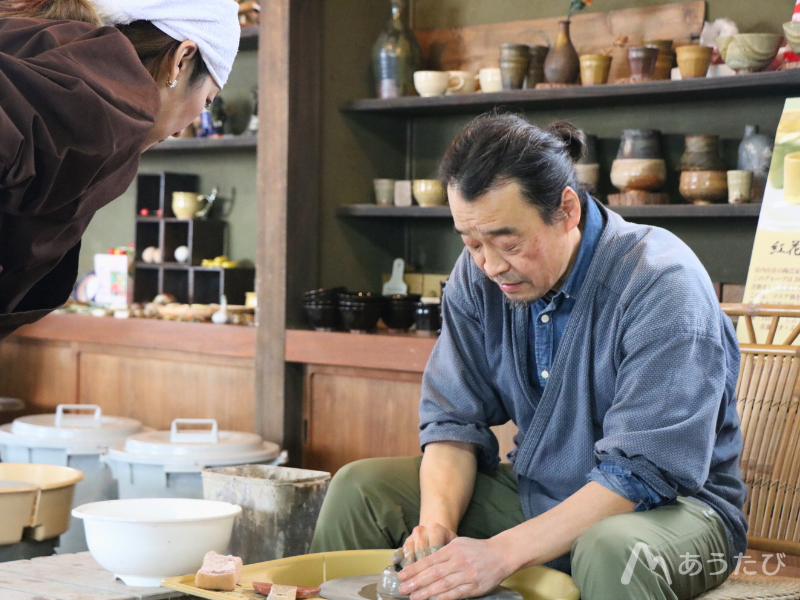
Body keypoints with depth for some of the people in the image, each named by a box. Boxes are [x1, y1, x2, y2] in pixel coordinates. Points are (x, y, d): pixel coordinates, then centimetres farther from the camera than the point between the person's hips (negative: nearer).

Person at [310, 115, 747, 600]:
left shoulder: (663, 285, -24)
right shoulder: (478, 275, -5)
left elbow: (642, 473, -28)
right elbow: (454, 419, -1)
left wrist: (502, 552, -34)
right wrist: (437, 522, -21)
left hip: (669, 501, -5)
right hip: (536, 494, 6)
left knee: (611, 550, -41)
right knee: (359, 488, -5)